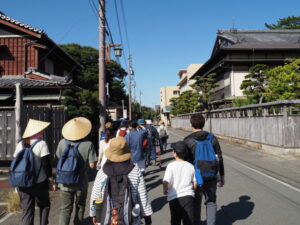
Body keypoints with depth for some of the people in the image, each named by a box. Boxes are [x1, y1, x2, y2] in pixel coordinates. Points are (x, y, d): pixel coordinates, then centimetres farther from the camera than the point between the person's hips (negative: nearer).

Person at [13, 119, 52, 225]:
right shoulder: (41, 144, -10)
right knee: (44, 205, 17)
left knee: (27, 210, 12)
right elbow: (46, 163, -14)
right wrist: (50, 176, -4)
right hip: (39, 183, -5)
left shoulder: (20, 144, 7)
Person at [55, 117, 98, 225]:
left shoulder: (62, 143, -10)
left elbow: (58, 160, 3)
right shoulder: (88, 144, -16)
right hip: (81, 183, -1)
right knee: (80, 207, 21)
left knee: (65, 209, 11)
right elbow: (92, 165, -13)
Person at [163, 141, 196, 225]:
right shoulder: (191, 166, 1)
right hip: (188, 197, 2)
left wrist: (165, 190, 0)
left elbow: (166, 182, -20)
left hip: (174, 197, -2)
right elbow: (195, 184, 5)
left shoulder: (171, 166, -12)